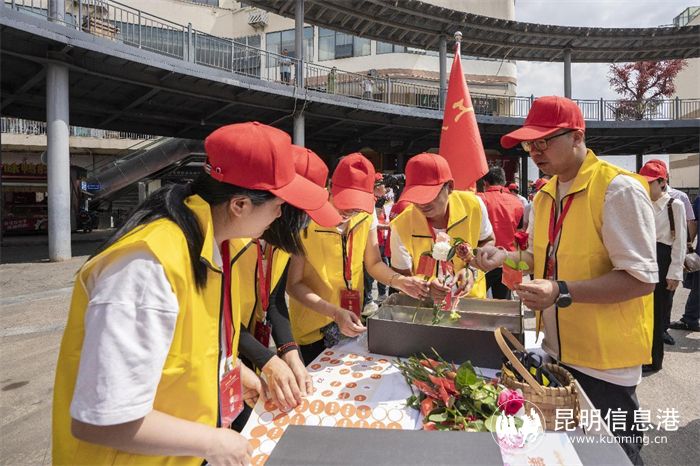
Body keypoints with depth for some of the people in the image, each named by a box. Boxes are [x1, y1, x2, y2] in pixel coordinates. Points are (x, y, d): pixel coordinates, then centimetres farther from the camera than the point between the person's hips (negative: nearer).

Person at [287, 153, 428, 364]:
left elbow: (373, 263, 1)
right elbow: (294, 285, -19)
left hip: (352, 319, 5)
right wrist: (335, 313, -29)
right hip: (315, 327, -4)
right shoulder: (306, 221, -23)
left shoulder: (366, 215, -9)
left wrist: (398, 280, -19)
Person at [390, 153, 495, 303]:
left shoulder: (473, 205, -15)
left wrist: (472, 269, -13)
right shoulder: (401, 227, -20)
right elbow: (402, 278, -9)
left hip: (470, 297, 0)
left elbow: (488, 241, 3)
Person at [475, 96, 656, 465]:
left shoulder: (619, 189, -17)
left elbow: (642, 278, -20)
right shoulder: (543, 196, 6)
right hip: (556, 352, 7)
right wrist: (505, 257, -3)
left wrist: (562, 293, -31)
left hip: (605, 364, -7)